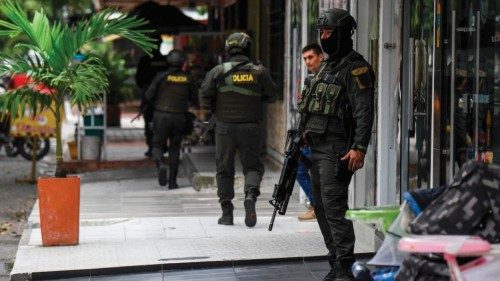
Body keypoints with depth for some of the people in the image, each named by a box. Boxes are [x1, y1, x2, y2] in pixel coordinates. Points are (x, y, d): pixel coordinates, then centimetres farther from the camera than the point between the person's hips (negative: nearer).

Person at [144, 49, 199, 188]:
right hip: (179, 117, 2)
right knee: (175, 148, 12)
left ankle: (161, 165, -22)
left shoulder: (161, 76, -5)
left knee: (157, 145, 9)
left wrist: (155, 106, 13)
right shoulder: (188, 79, 1)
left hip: (161, 116, -2)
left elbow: (149, 96, -6)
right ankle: (172, 181, 9)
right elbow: (195, 101, 4)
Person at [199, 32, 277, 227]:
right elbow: (271, 96, 6)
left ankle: (227, 213, 10)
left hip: (225, 127, 0)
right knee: (253, 165, 11)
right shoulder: (260, 72, -2)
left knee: (224, 169, 10)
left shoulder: (218, 71, -5)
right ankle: (251, 194, -18)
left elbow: (204, 97, -3)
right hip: (251, 128, 0)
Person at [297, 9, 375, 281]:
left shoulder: (356, 68, -9)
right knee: (321, 207, 11)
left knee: (334, 207, -13)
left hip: (337, 150, -9)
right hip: (317, 147, 10)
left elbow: (364, 112, -18)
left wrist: (359, 148, -26)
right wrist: (303, 136, 22)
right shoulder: (325, 67, 20)